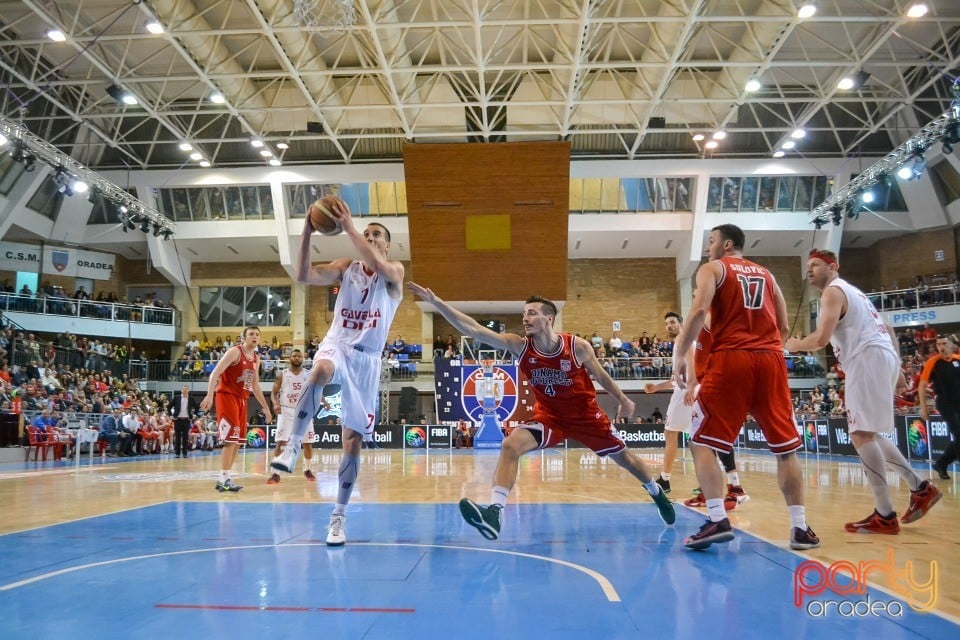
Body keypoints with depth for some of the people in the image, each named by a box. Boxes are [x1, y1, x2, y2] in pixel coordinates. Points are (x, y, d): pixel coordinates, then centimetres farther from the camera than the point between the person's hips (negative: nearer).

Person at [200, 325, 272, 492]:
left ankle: (225, 477, 15)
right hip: (227, 396, -8)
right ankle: (223, 479, -10)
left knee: (237, 441, 8)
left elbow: (255, 386, 22)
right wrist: (209, 395, -32)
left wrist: (265, 407, 22)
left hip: (242, 399, 8)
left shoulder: (256, 359, 13)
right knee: (231, 439, -13)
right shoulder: (234, 352, -11)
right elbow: (215, 373, -19)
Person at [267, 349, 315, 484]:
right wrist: (276, 403, -19)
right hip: (286, 411, -2)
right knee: (281, 442, -12)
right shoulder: (282, 375, 0)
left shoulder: (309, 375, 3)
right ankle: (276, 473, -10)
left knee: (308, 443, 6)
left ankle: (307, 470, 26)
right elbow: (274, 392, 1)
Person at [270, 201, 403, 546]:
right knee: (321, 371, -41)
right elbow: (303, 276, -9)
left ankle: (338, 517, 11)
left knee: (353, 442, 1)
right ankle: (293, 445, -35)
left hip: (367, 359, 0)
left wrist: (348, 227, -29)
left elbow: (378, 266, -25)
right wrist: (307, 233, -20)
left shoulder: (395, 271, 0)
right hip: (336, 346, 0)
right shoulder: (345, 267, 7)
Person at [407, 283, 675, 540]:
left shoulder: (578, 346, -21)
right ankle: (494, 513, -27)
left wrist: (622, 399, 9)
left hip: (586, 413, -1)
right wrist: (436, 302, -35)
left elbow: (600, 375, -1)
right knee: (511, 445, -23)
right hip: (549, 415, 1)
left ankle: (658, 494, 43)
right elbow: (473, 329, -27)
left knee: (623, 457, 13)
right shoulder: (519, 345, -19)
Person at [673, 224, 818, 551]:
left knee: (702, 443, 3)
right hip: (771, 359, 5)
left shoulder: (713, 268, 9)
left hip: (730, 359, -4)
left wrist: (679, 355, -7)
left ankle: (718, 521, -10)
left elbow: (699, 310, -10)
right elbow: (784, 328, 19)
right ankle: (800, 527, 9)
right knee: (786, 447, 12)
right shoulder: (766, 275, 24)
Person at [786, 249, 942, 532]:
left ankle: (884, 516, -12)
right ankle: (920, 488, 17)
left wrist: (795, 345, 3)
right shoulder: (850, 291, 28)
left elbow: (821, 339, -16)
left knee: (861, 435, -11)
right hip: (882, 356, 10)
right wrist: (896, 367, 26)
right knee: (868, 434, 18)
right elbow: (887, 330, 28)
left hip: (868, 359, -10)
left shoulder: (833, 292, -4)